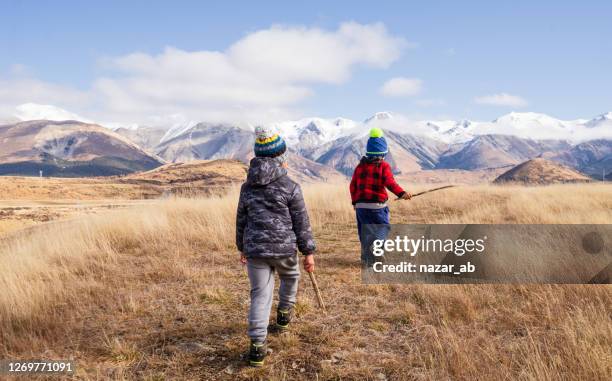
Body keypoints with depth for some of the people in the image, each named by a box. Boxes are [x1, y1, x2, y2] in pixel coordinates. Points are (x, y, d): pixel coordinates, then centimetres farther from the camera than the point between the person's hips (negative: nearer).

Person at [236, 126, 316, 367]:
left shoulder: (247, 187, 4)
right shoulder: (290, 187, -9)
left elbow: (241, 221, 12)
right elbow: (301, 223, -6)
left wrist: (242, 248, 24)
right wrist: (308, 252, 2)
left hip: (254, 249, 3)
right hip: (284, 248, -3)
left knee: (260, 296, 5)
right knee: (290, 277, 29)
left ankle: (257, 347, 0)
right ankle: (284, 315, 46)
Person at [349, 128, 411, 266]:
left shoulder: (360, 166, 9)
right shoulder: (384, 166, -5)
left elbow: (353, 185, 12)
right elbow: (390, 182, -22)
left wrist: (355, 202, 23)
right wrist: (401, 193, -33)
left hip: (361, 206, 5)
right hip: (377, 206, -5)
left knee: (365, 234, 13)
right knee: (382, 231, 5)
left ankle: (367, 258, 17)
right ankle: (377, 257, -7)